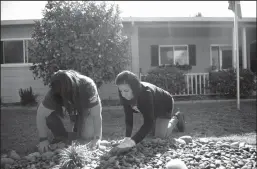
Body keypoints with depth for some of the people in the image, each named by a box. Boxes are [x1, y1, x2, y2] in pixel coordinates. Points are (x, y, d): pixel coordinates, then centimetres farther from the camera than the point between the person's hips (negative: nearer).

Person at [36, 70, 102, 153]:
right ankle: (61, 139, -2)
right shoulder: (55, 92, -33)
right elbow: (41, 114, -27)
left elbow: (97, 115, -36)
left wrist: (97, 138, -38)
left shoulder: (88, 86, -39)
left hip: (86, 107, -2)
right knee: (50, 115, -26)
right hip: (71, 106, 2)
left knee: (87, 135, -22)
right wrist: (43, 139, -28)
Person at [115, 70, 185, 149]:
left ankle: (176, 118, 20)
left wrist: (133, 141, -60)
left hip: (165, 104, -5)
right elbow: (128, 116, -22)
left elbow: (149, 122, -50)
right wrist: (127, 137, -35)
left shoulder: (146, 93, -46)